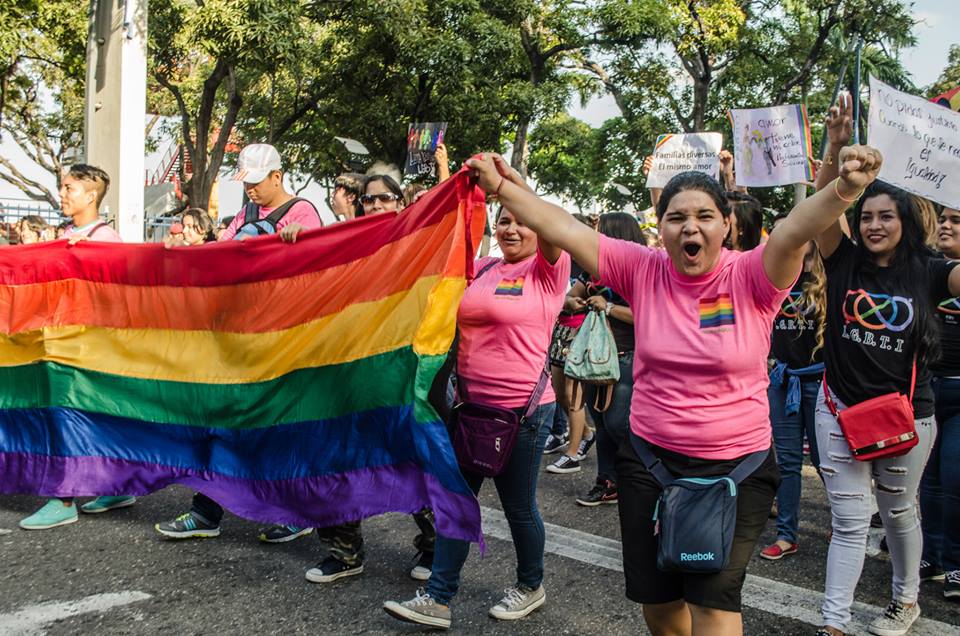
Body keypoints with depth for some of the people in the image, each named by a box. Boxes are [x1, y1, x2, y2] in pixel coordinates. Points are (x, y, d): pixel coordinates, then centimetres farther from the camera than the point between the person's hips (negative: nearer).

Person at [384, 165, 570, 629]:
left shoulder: (546, 270, -7)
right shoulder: (483, 268, 9)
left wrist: (513, 184, -30)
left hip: (523, 409, -6)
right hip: (471, 403, 6)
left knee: (518, 505, 11)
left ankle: (531, 586, 35)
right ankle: (437, 599, 18)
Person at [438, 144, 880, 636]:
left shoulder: (751, 278, -11)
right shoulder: (642, 271, -4)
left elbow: (794, 231, -29)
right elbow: (565, 230, -6)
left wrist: (843, 189, -47)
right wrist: (502, 187, -10)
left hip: (736, 468, -3)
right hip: (648, 461, 3)